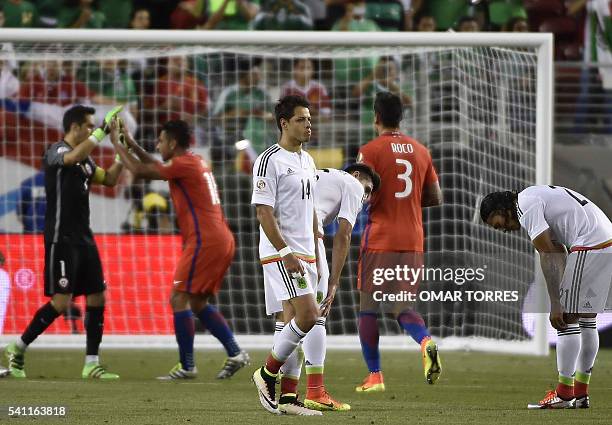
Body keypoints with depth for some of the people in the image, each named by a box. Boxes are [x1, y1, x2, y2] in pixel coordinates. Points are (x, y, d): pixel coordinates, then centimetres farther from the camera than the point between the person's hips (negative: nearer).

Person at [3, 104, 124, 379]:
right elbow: (74, 158, -34)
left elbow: (109, 179, 25)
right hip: (61, 239, -9)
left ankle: (92, 365, 8)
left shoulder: (85, 160, 15)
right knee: (62, 301, -12)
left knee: (97, 298, 4)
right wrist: (104, 128, -34)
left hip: (83, 238, 9)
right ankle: (17, 350, 2)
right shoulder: (57, 151, -11)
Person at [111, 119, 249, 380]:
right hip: (222, 240, 10)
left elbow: (139, 171, -11)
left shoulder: (184, 164, -10)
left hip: (204, 241, -10)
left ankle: (187, 366, -10)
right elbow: (157, 167, 34)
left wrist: (116, 143, 1)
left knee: (179, 299, -7)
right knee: (198, 302, 15)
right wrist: (131, 144, 29)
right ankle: (235, 354, 7)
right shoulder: (196, 162, 19)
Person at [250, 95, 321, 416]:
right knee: (307, 316, -17)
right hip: (280, 254, -8)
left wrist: (315, 253, 18)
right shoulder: (270, 161, -11)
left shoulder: (307, 161, 16)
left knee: (294, 322, 6)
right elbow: (264, 212, -15)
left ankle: (288, 397, 8)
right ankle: (267, 374, 0)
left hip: (305, 254, 8)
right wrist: (285, 252, -21)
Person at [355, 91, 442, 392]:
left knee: (368, 307, 8)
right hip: (412, 240, 5)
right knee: (402, 307, 8)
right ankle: (426, 342, -23)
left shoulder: (370, 151, -7)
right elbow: (435, 198, 13)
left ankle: (374, 376, 6)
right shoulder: (420, 151, 10)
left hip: (379, 240, -5)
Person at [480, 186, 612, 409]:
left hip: (589, 245, -10)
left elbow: (548, 256, -12)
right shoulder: (536, 197, 24)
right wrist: (563, 297, 17)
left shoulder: (526, 206, -6)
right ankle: (581, 394, 17)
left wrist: (556, 304, -11)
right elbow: (559, 254, 23)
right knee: (587, 320, 14)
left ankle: (564, 394, -4)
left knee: (568, 320, -5)